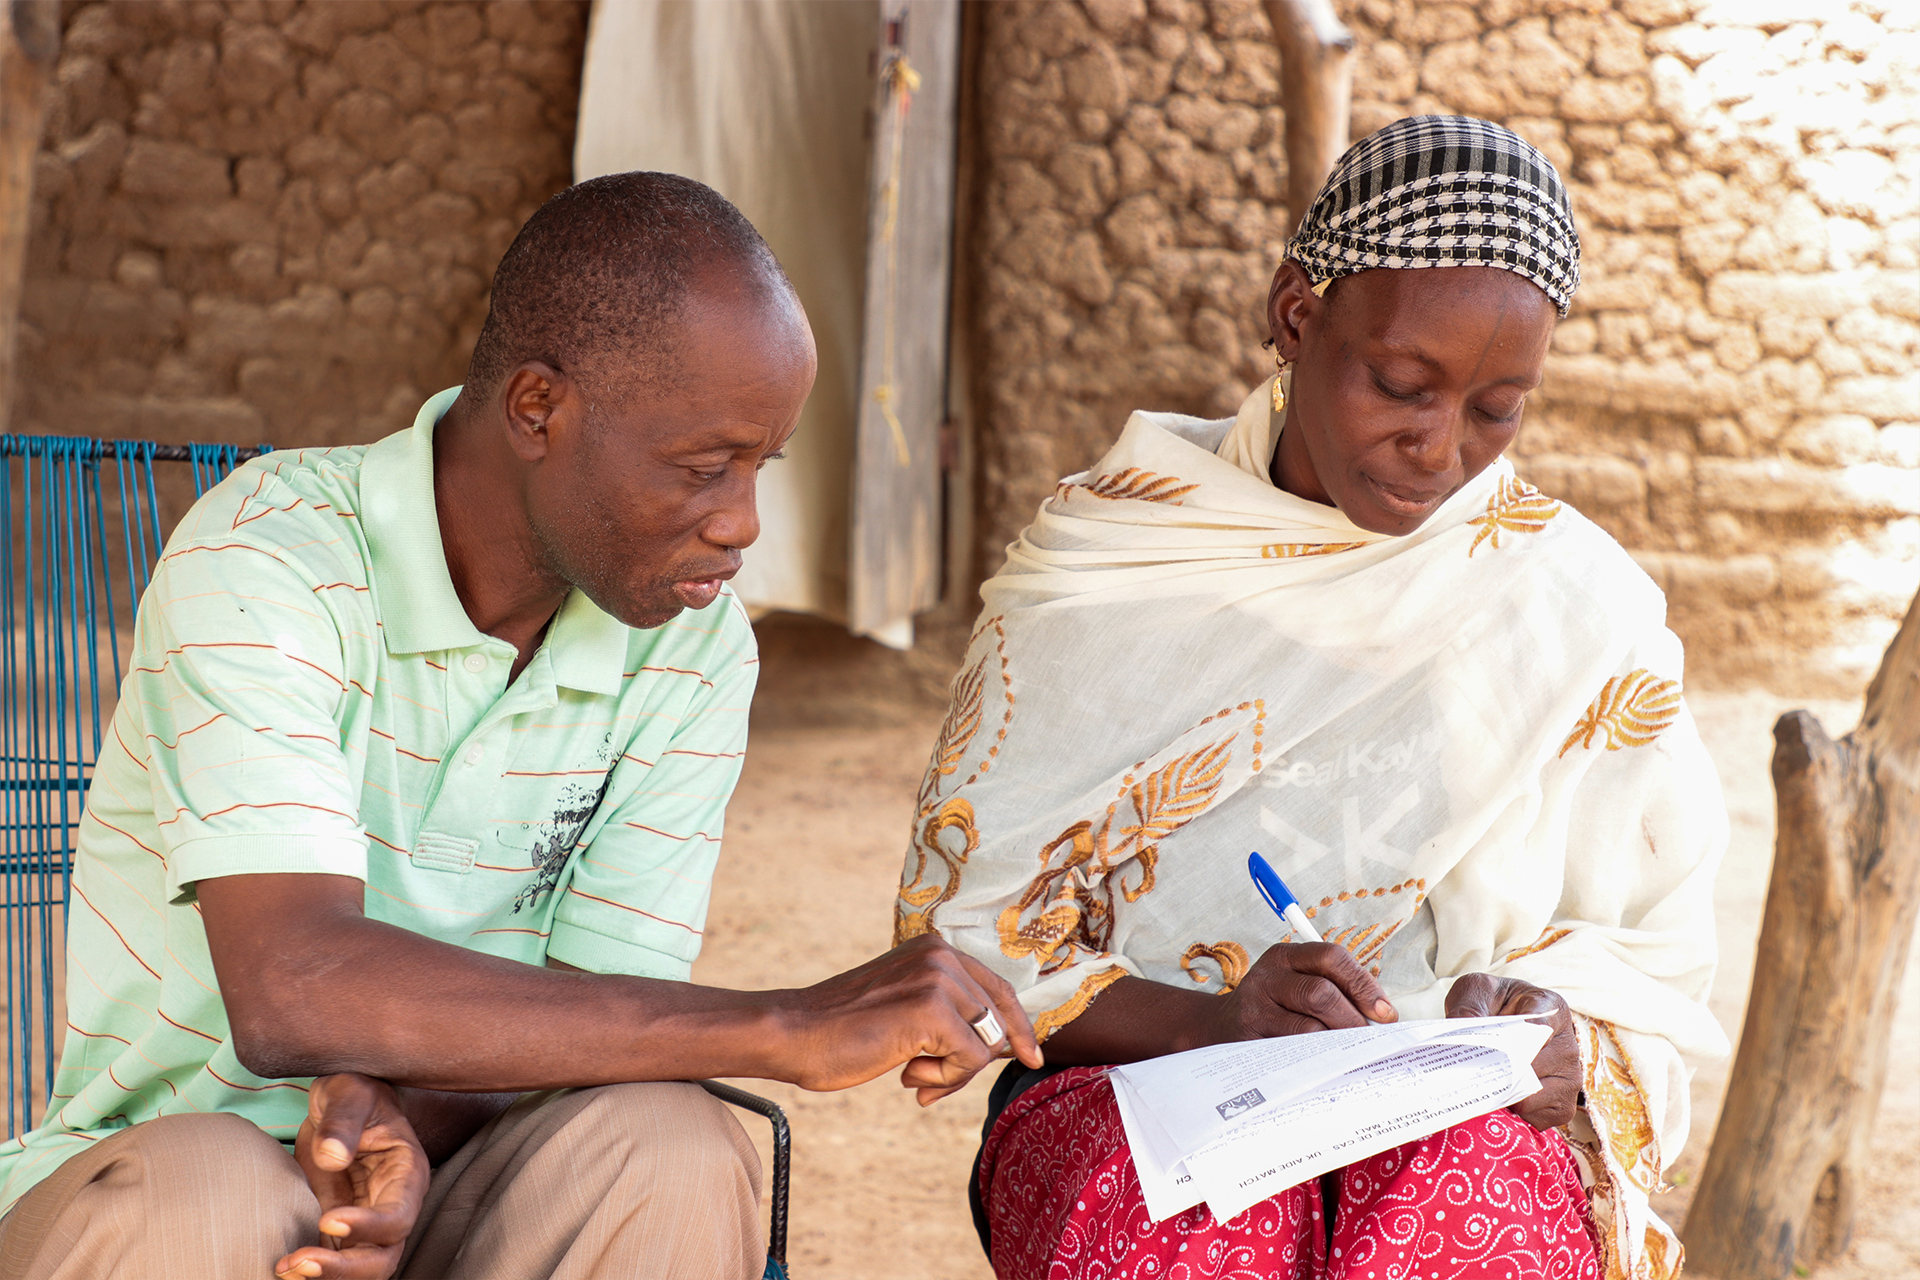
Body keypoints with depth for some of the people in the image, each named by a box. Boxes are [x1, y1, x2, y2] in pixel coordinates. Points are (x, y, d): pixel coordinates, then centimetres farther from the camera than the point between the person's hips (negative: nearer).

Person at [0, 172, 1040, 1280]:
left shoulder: (695, 649, -3)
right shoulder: (267, 559, -19)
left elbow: (592, 1024, -3)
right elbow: (294, 992, -31)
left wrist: (409, 1121, -28)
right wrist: (787, 1029, -31)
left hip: (446, 1164, 4)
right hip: (147, 1181, -3)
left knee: (669, 1157, -27)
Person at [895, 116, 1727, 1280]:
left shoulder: (1582, 605, 7)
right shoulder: (1099, 572, 3)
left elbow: (1652, 954, 12)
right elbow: (966, 931, 0)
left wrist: (1564, 1039, -12)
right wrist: (1206, 1022, -18)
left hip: (1464, 1115, 1)